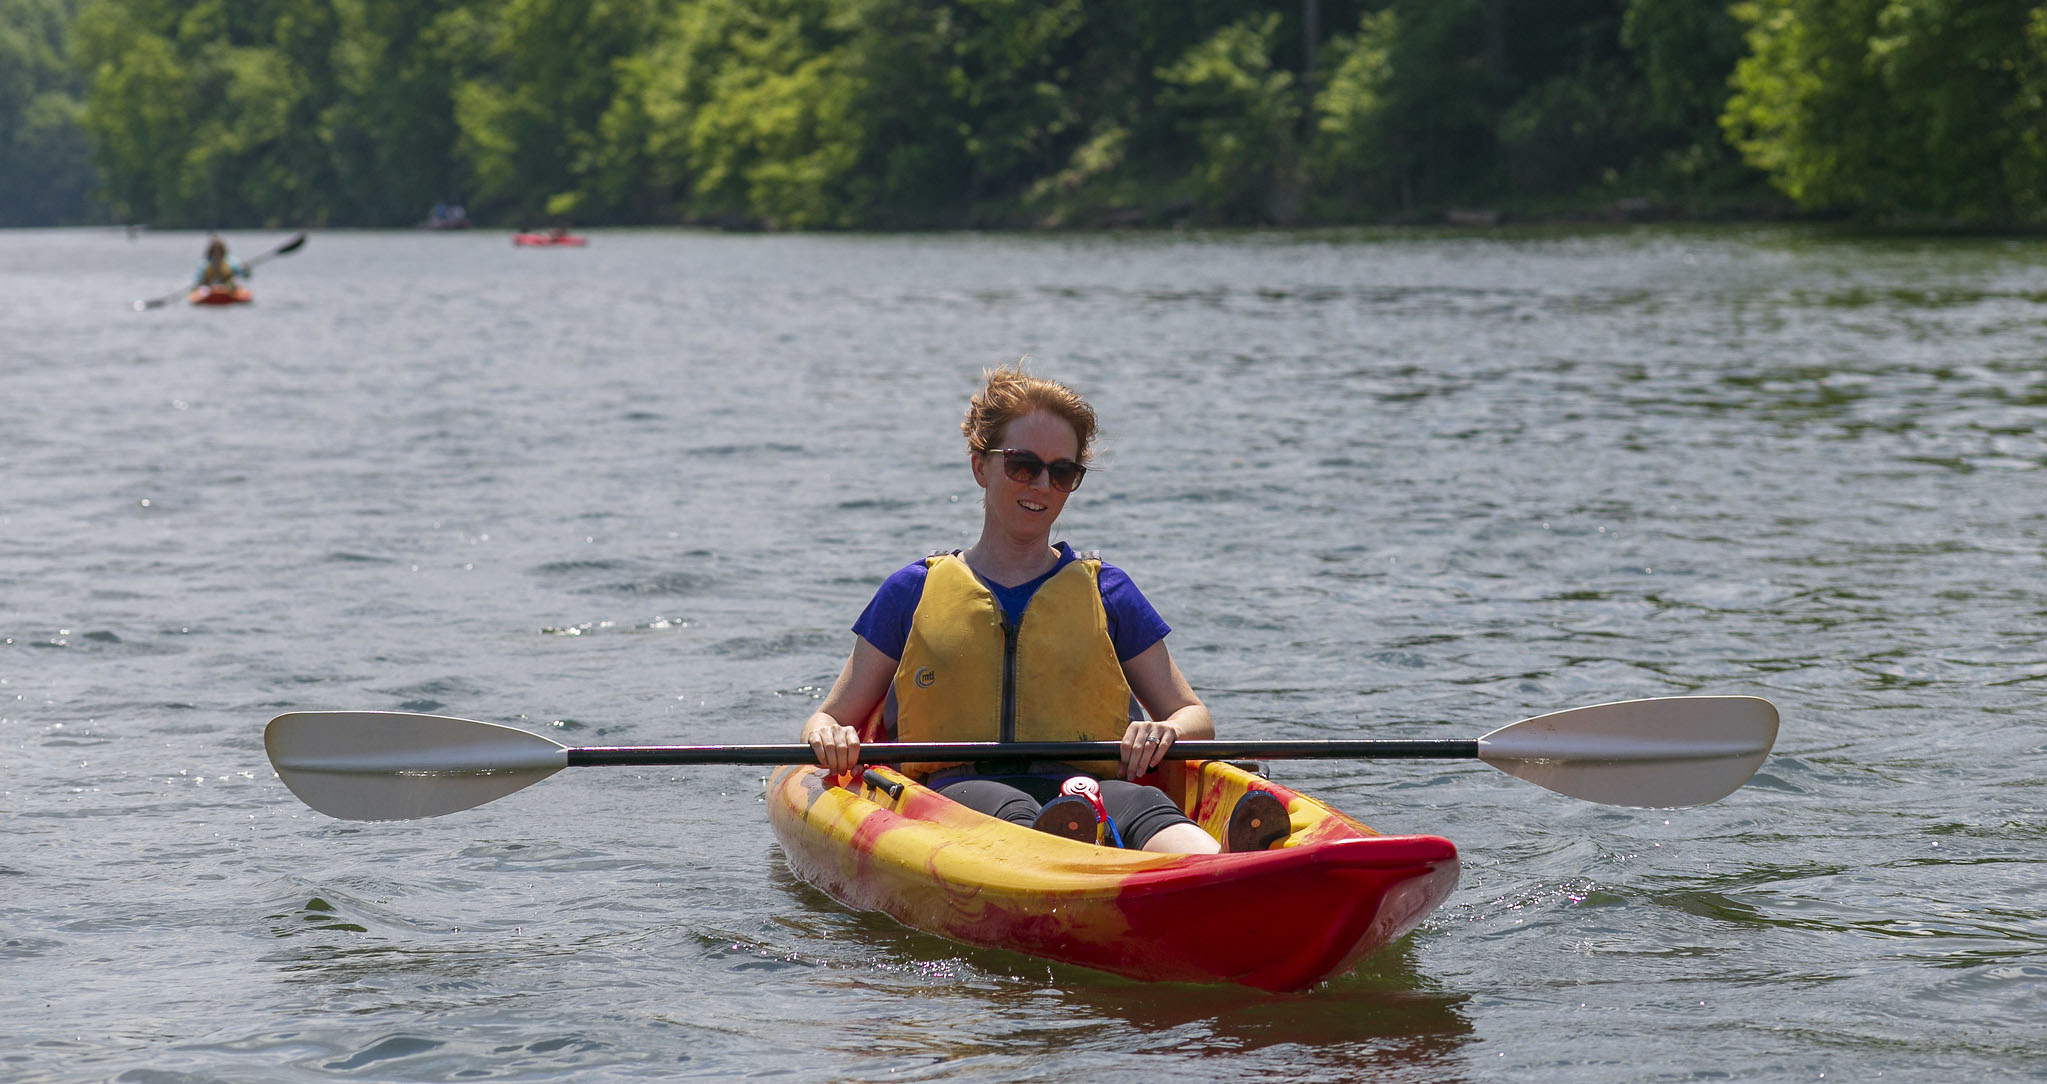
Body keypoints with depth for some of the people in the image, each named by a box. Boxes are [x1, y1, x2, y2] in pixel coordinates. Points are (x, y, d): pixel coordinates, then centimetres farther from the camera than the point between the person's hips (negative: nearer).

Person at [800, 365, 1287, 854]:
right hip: (954, 792, 0)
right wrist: (828, 738, -8)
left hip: (1085, 795, 1)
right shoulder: (915, 591, 19)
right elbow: (826, 718, 18)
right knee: (1008, 808, -40)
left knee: (1144, 806, -38)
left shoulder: (1105, 592, 21)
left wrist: (1166, 732, -5)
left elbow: (1196, 718, 21)